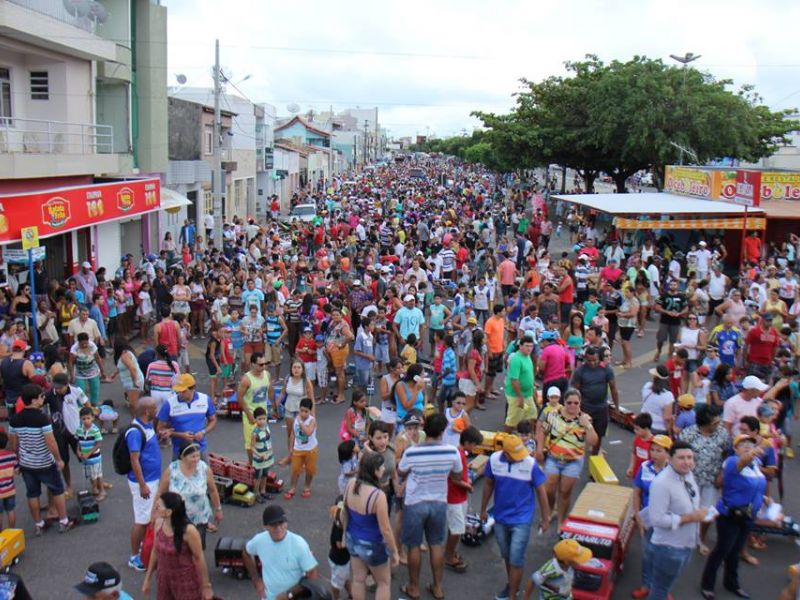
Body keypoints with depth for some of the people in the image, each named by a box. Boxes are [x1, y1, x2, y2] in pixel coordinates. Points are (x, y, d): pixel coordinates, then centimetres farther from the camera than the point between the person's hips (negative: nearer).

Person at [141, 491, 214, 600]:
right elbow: (155, 551, 7)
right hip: (164, 579, 6)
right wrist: (147, 578, 13)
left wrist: (206, 586, -10)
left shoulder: (188, 530, -26)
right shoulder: (158, 523, -8)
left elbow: (199, 558, -16)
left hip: (186, 581, -6)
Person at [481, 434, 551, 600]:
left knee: (516, 560, -2)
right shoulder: (494, 460, -12)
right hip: (500, 518, 4)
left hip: (521, 520, -4)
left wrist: (545, 518, -3)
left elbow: (541, 491, -9)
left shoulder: (531, 464, -20)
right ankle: (512, 585, 42)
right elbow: (489, 485, 5)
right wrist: (483, 509, 13)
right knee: (506, 556, 20)